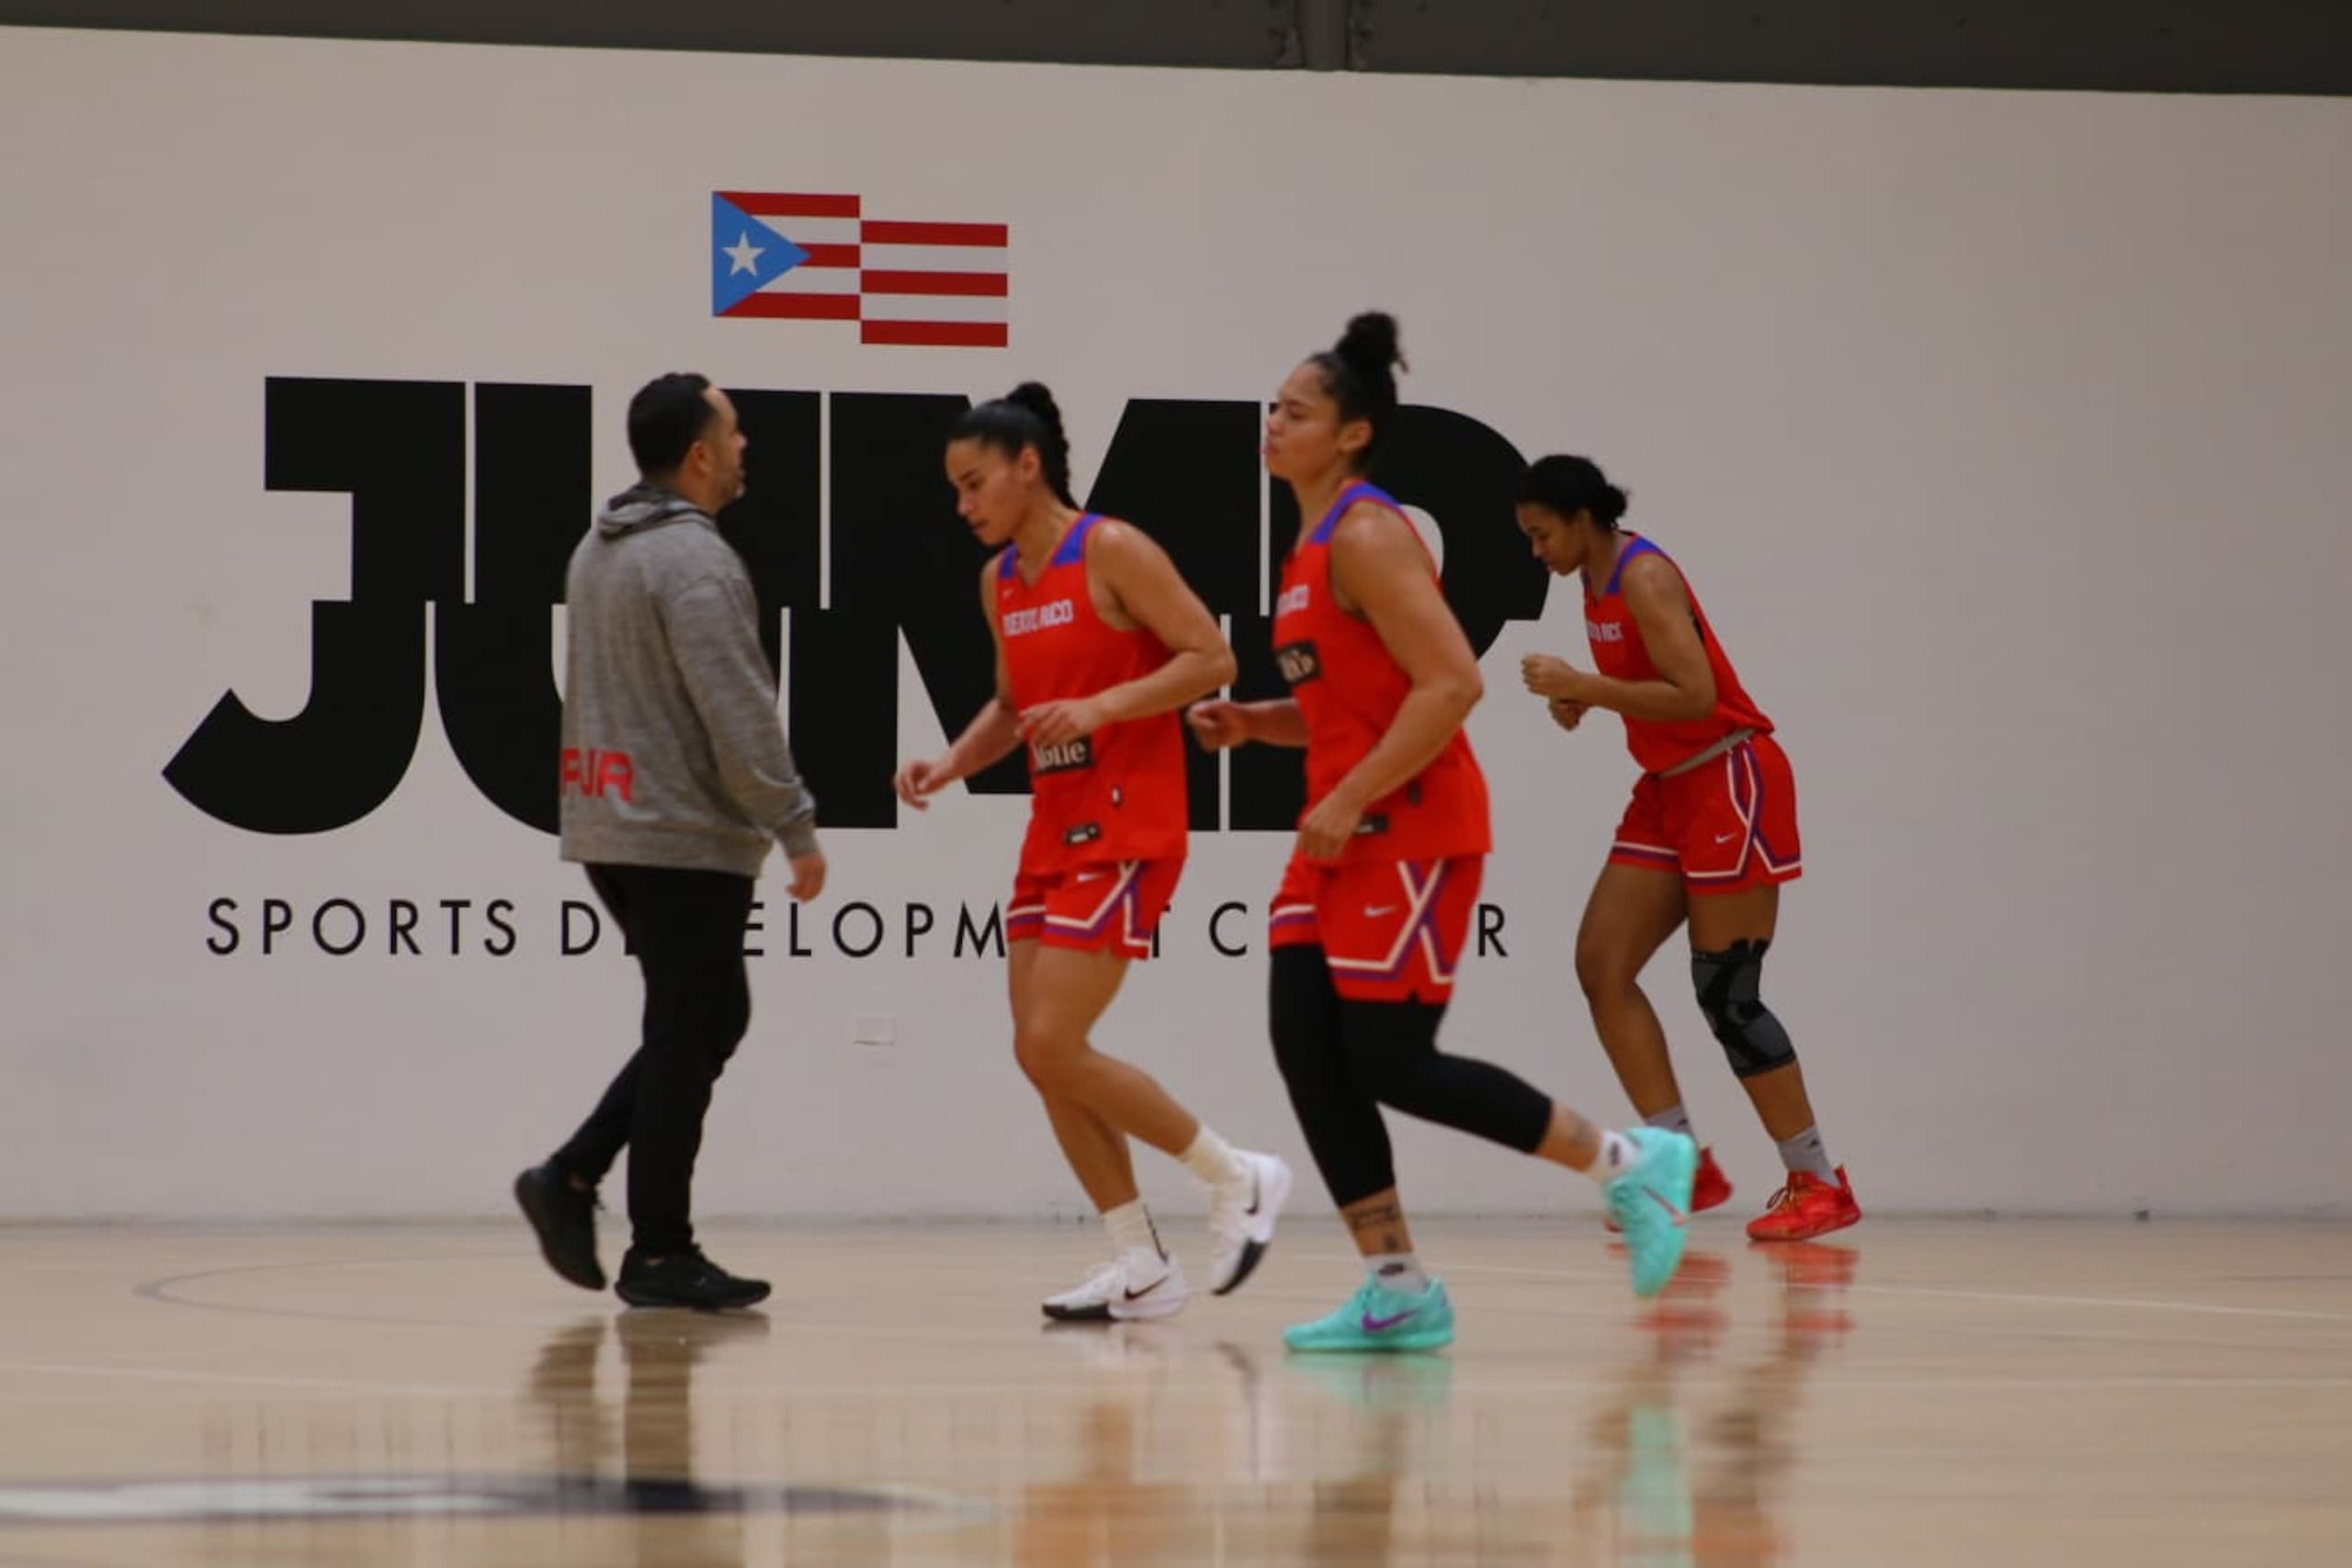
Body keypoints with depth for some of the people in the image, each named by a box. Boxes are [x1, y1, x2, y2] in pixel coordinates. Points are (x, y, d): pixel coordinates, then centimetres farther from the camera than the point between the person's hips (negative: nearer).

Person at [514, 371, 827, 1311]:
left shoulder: (598, 551, 13)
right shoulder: (695, 561, -16)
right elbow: (737, 714, -20)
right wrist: (797, 828, -13)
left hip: (610, 830, 9)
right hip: (683, 838, -9)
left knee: (709, 1019, 17)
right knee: (688, 1034, -2)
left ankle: (573, 1179, 9)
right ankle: (658, 1257, 2)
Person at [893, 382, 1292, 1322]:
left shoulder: (1112, 552, -11)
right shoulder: (999, 581, 12)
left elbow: (1211, 657, -14)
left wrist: (1102, 706, -23)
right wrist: (953, 762, 6)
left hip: (1125, 830, -9)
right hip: (1054, 829, 9)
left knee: (1052, 1046, -14)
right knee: (1043, 1052, 5)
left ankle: (1236, 1180, 2)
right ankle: (1141, 1268, 12)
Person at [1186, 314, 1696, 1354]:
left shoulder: (1366, 536, -14)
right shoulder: (1315, 544, 15)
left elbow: (1451, 684, -23)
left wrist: (1351, 802, -22)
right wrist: (1253, 724, 8)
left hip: (1410, 829, -9)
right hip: (1347, 829, 9)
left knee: (1393, 1063, -9)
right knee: (1308, 1049, 1)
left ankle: (1627, 1163, 3)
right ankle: (1398, 1291, 5)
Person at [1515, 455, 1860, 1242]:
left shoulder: (1644, 578, -18)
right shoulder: (1599, 580, 9)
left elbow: (1693, 696, -26)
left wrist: (1581, 685, -24)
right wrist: (1581, 697, 3)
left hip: (1730, 781, -9)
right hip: (1670, 789, 10)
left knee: (1726, 994, -8)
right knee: (1601, 965, 0)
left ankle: (1819, 1183, 1)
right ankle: (1685, 1165, 4)